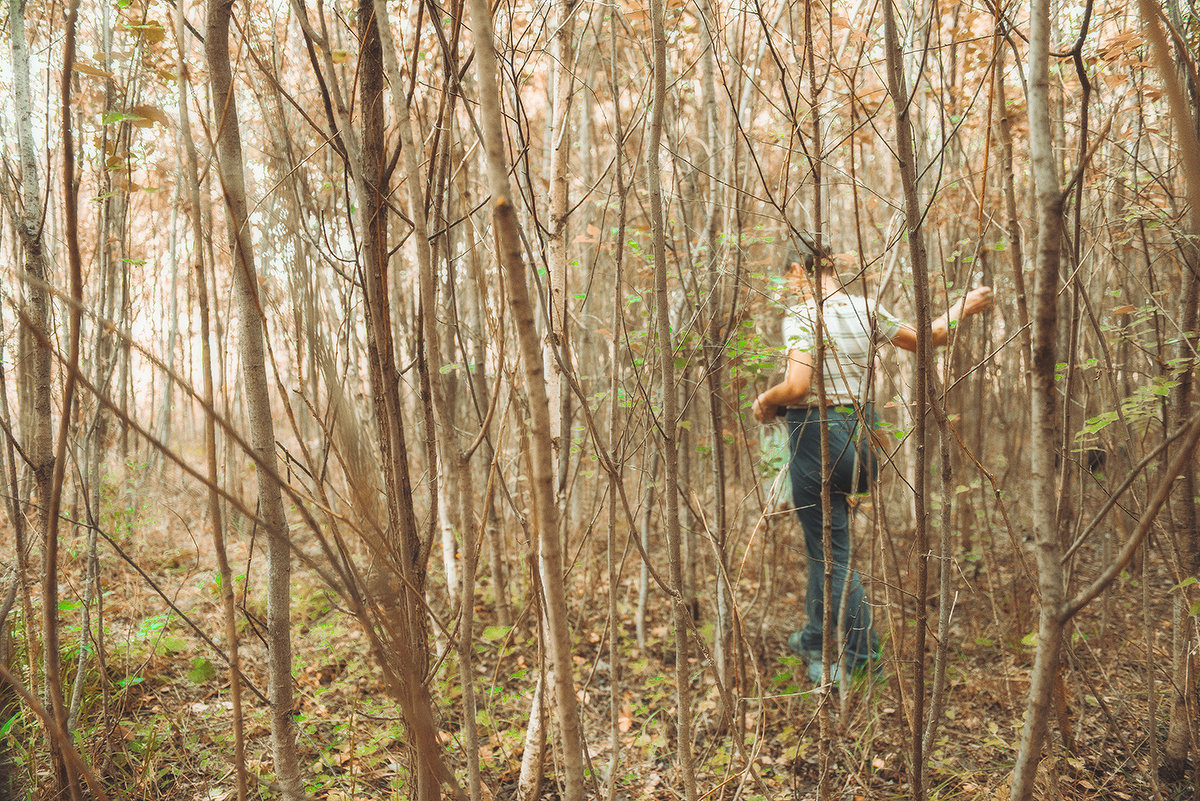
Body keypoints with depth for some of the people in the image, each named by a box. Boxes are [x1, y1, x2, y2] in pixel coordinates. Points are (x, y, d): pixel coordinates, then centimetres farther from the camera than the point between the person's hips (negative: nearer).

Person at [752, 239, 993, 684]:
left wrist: (765, 401, -5)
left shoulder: (801, 316, -13)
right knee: (825, 542, 22)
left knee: (832, 553, 3)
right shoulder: (866, 309, 6)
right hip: (860, 431, 8)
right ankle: (816, 638, 38)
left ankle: (862, 661, 11)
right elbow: (924, 339, 17)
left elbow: (797, 386, -25)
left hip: (817, 435, -7)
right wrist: (962, 307, 34)